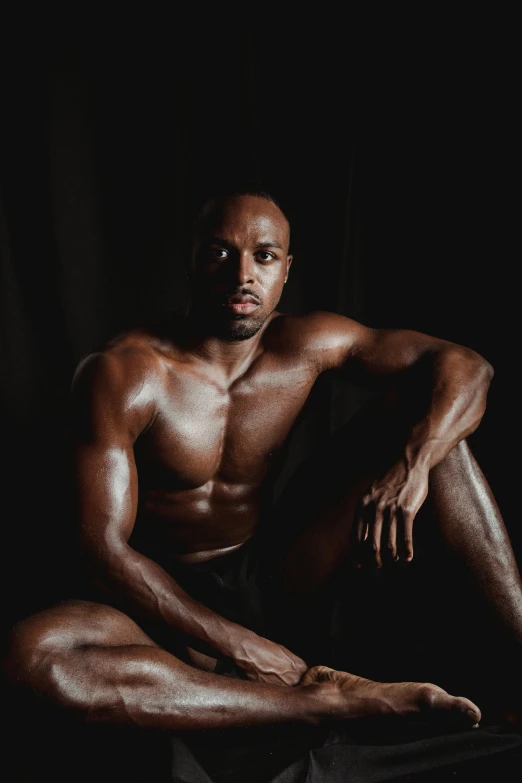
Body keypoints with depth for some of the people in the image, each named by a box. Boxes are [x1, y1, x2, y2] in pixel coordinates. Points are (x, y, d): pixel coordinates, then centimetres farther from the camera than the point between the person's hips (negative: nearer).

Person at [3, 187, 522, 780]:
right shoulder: (120, 375, -17)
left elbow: (465, 366, -5)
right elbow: (104, 548, -20)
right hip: (172, 602, -3)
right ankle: (333, 702, -35)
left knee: (422, 411, -9)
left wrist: (411, 464, -26)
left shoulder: (306, 345, -5)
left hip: (278, 577, 4)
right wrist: (235, 643, -25)